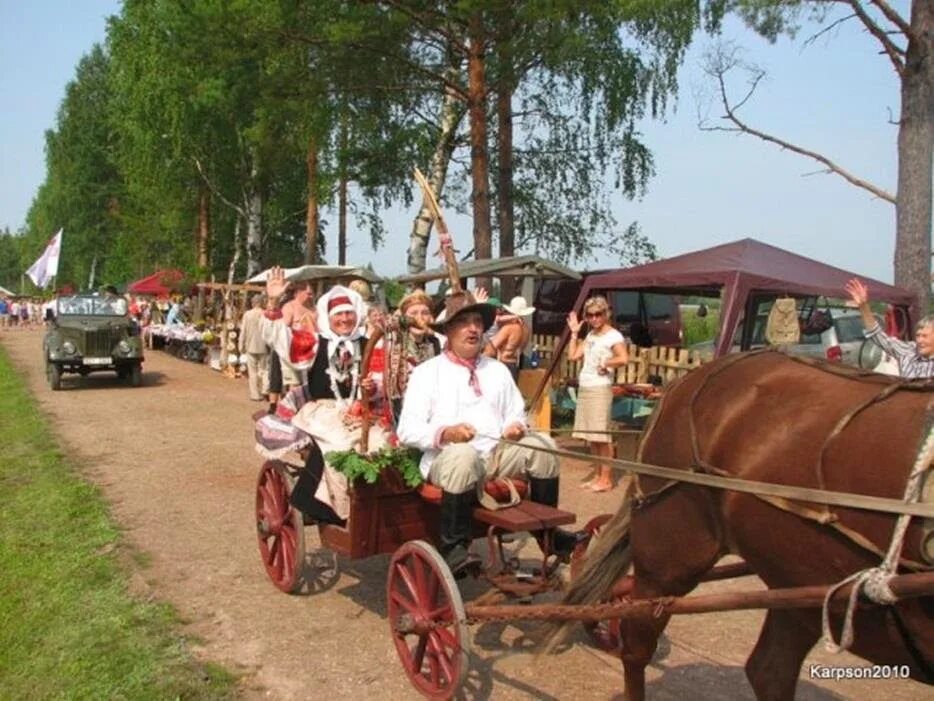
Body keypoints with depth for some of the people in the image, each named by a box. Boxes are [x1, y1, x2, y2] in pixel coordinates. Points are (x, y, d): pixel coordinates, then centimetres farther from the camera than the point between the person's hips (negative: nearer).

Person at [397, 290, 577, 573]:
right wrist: (444, 433, -22)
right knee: (463, 455, -37)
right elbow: (407, 430, -3)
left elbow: (517, 414, 20)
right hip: (448, 457, -4)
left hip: (498, 455, 5)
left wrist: (516, 426, -5)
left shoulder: (498, 370, 21)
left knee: (541, 445, -18)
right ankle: (453, 547, -25)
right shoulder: (427, 372, 5)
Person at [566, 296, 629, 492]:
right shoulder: (590, 335, 16)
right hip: (584, 388, 8)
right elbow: (573, 356, 11)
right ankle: (598, 476, 19)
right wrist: (574, 333, 10)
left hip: (600, 389, -8)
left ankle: (606, 479, 0)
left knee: (601, 435, -6)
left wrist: (605, 364, -13)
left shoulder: (614, 336, -9)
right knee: (590, 436, 10)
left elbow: (623, 359, -25)